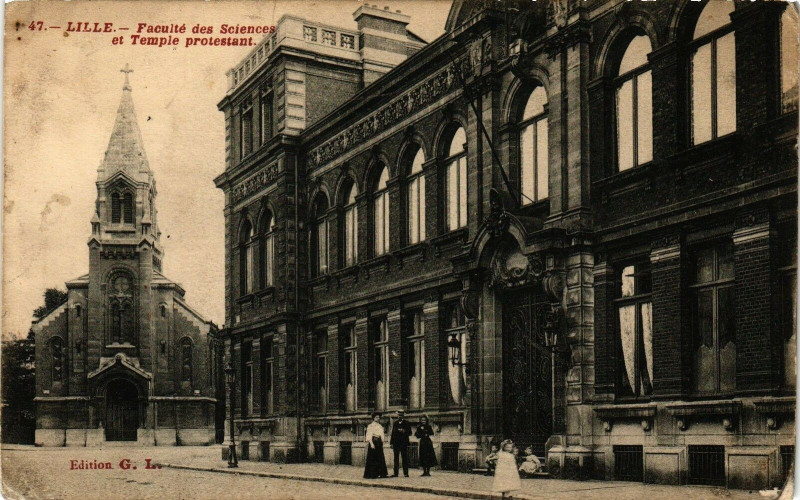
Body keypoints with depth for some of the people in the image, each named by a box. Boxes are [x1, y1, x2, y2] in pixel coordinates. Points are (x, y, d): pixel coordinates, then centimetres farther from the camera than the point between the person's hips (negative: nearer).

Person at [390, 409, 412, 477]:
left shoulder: (406, 423, 5)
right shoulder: (395, 423, 15)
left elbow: (410, 433, 1)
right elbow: (393, 433, 15)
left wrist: (404, 431, -18)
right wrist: (391, 443, 8)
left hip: (404, 443, -3)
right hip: (396, 443, 3)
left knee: (404, 458, -4)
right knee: (396, 458, 3)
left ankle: (406, 473, -3)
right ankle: (395, 473, 4)